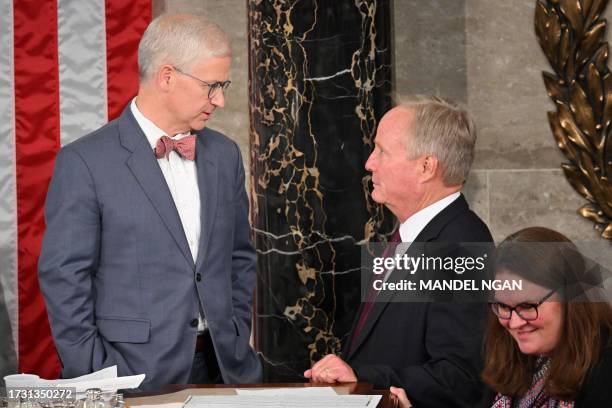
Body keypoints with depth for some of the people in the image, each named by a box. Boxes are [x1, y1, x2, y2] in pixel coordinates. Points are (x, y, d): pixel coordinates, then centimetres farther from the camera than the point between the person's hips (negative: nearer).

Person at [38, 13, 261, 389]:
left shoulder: (224, 155, 8)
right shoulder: (85, 162, -9)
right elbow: (64, 277, -9)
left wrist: (238, 345, 9)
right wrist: (92, 379, -11)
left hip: (222, 368, 5)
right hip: (136, 373, -5)